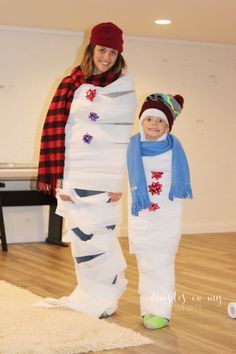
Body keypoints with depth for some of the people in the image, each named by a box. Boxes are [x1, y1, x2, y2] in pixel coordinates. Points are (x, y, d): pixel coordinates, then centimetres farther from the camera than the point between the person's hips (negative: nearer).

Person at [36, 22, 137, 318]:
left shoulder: (124, 88, 3)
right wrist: (59, 178, -7)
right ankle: (91, 294, 19)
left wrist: (118, 183, -9)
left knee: (101, 233, -3)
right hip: (74, 173, 2)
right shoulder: (72, 84, 5)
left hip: (104, 175, -2)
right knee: (81, 235, 5)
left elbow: (123, 139, -2)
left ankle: (103, 297, 14)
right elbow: (56, 130, 0)